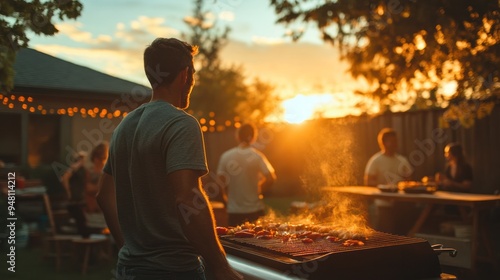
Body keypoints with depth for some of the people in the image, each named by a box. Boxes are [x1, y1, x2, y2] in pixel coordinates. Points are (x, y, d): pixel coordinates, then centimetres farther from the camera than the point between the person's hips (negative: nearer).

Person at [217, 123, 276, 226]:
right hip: (255, 210, -1)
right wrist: (259, 190, 4)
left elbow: (221, 179, -1)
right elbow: (270, 178, -13)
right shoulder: (257, 157, -9)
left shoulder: (226, 156, -6)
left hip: (234, 211, 2)